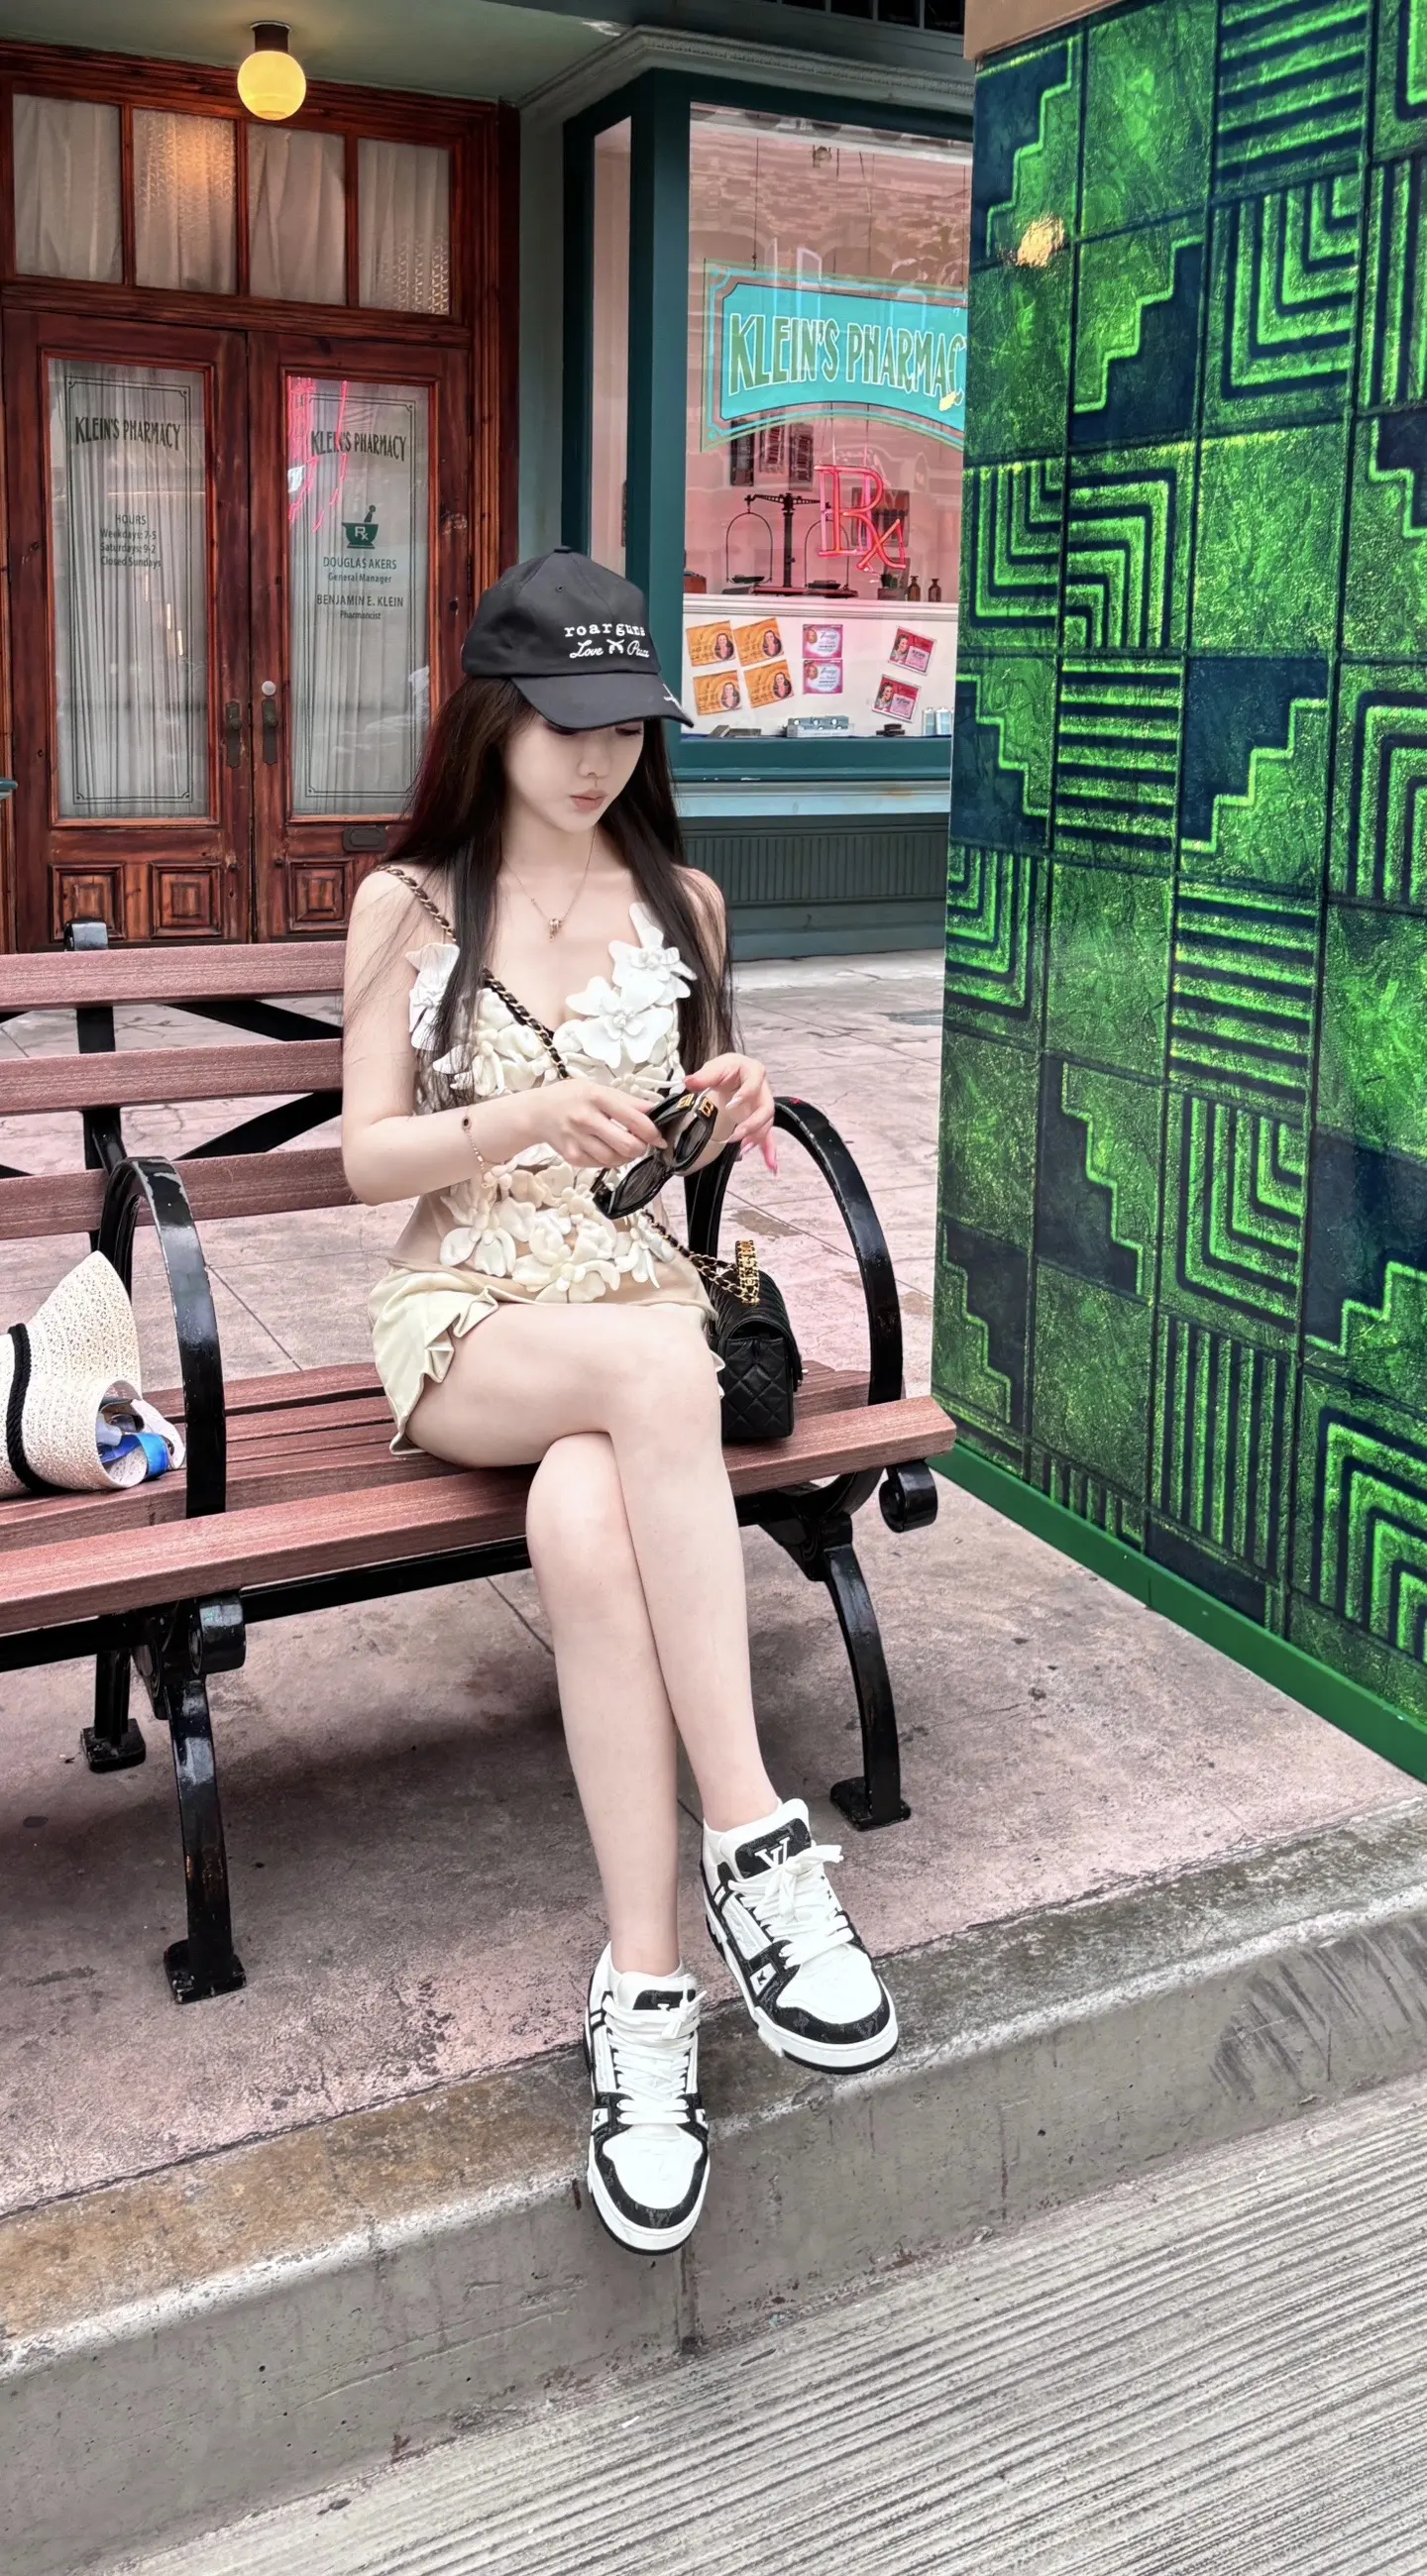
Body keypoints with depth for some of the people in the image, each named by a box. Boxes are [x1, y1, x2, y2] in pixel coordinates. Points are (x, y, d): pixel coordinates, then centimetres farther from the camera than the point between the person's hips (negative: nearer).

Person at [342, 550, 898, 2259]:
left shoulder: (681, 901, 13)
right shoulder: (408, 905, 5)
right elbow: (368, 1157, 0)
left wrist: (729, 1109, -4)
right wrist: (524, 1120, -18)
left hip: (647, 1299, 2)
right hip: (463, 1325, -2)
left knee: (585, 1520, -36)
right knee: (654, 1367, -39)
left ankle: (644, 1990, -34)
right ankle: (754, 1842, -37)